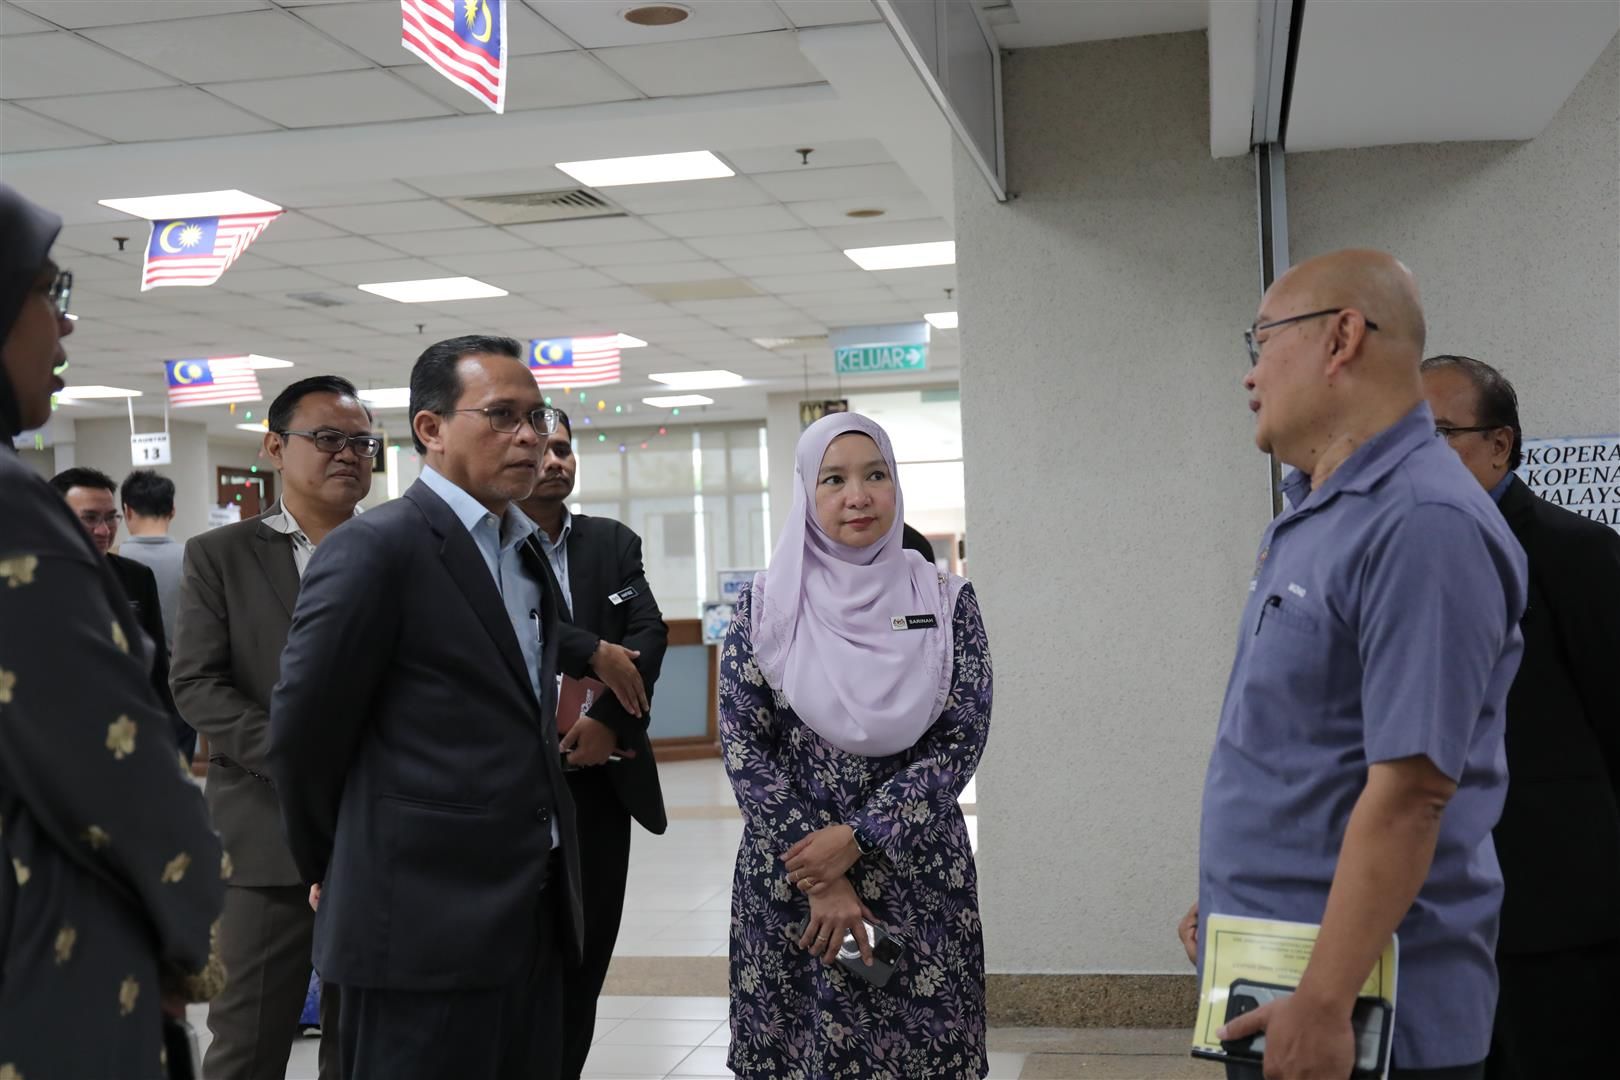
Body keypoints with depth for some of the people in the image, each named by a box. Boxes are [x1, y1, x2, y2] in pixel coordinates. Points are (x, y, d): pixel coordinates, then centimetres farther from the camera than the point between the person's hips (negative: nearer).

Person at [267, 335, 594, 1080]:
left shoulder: (525, 552, 14)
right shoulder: (375, 547, -11)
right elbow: (304, 732, -8)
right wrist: (337, 871, 4)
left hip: (532, 913, 8)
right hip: (423, 920, -8)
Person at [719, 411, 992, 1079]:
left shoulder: (945, 602, 0)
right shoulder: (766, 606, -2)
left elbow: (960, 742, -5)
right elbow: (745, 749, -4)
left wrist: (857, 837, -14)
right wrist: (819, 880, -11)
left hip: (917, 876, 1)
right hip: (791, 880, 0)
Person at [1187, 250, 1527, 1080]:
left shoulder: (1423, 525, -22)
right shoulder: (1308, 514, 10)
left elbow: (1408, 792, -26)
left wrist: (1323, 1005, -26)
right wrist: (1223, 896, 19)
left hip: (1359, 1008, -9)